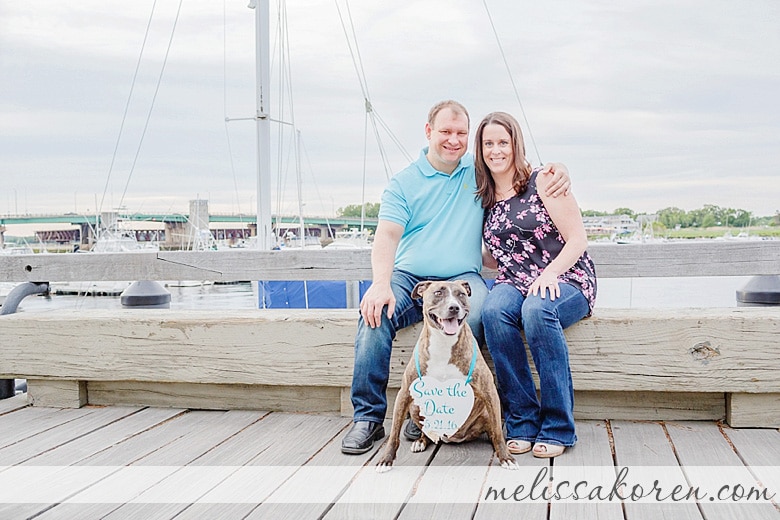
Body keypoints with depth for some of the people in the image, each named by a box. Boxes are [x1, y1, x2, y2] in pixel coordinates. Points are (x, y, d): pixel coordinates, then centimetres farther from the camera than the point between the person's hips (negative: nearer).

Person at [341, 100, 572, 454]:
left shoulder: (479, 171, 14)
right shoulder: (404, 182, 8)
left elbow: (527, 171, 22)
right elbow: (387, 235, -5)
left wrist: (558, 169, -5)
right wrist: (381, 284, -24)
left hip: (462, 279, 0)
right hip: (408, 278, 0)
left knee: (475, 312, -35)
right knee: (375, 312, -32)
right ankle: (368, 416, -23)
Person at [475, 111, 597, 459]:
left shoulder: (541, 183, -1)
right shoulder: (485, 198, 15)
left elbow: (578, 240, -6)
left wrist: (549, 273, -21)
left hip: (566, 280, -4)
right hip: (514, 284, 4)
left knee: (537, 310, -38)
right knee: (493, 311, -32)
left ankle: (557, 428, -27)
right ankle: (521, 423, -24)